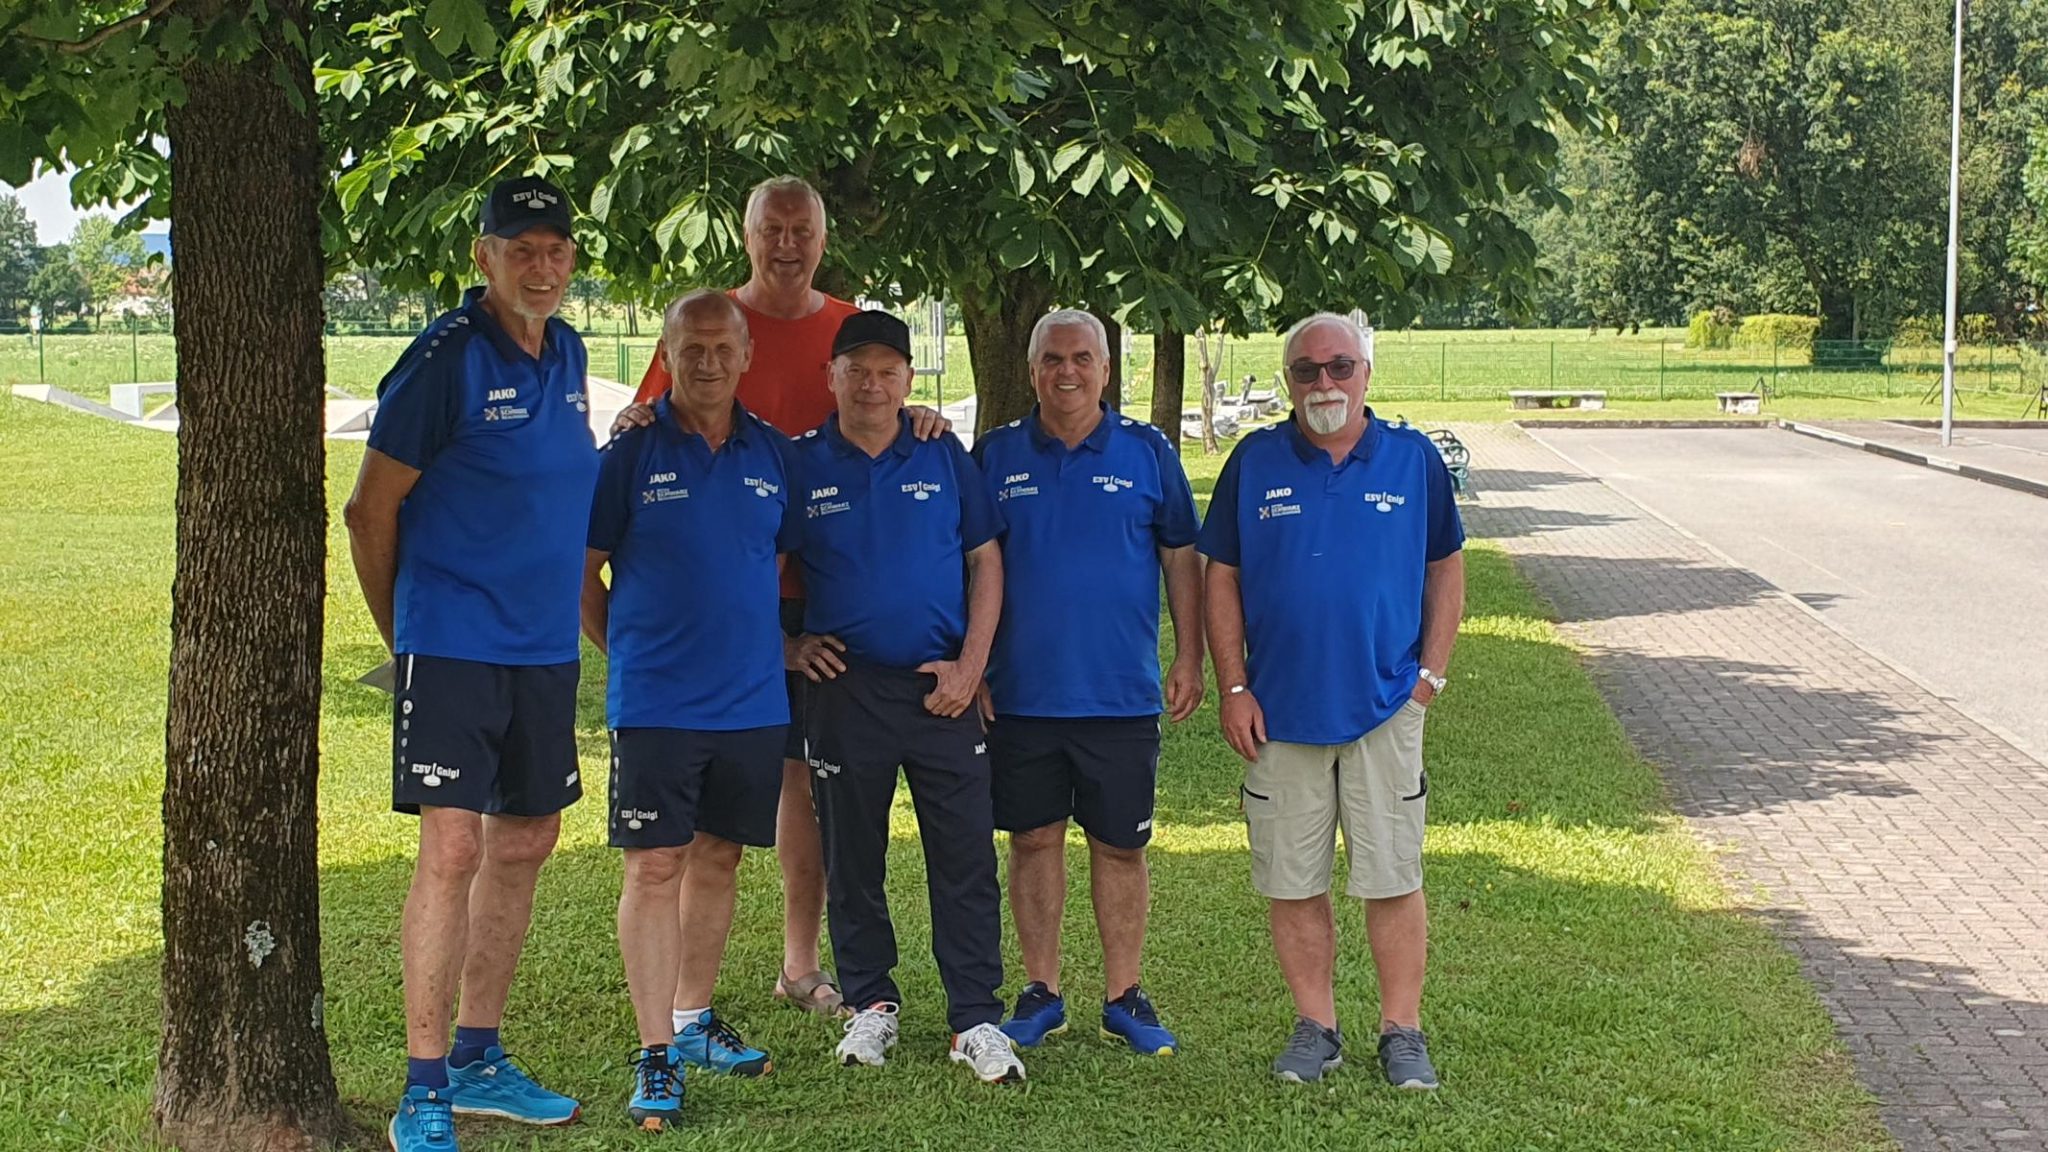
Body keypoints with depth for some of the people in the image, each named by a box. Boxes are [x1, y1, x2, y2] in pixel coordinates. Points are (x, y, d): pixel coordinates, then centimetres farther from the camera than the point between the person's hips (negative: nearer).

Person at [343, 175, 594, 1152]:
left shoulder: (567, 355, 10)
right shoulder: (445, 359, -12)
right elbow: (371, 510, -6)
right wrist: (402, 634, 2)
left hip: (546, 648, 8)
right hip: (455, 645, -7)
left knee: (523, 845, 12)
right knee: (453, 850, -11)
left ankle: (479, 1060, 25)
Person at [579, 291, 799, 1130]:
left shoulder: (773, 454, 6)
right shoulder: (630, 452, -4)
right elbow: (583, 574, 0)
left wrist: (775, 642, 11)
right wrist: (626, 649, 2)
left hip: (753, 703, 4)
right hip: (655, 703, -4)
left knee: (717, 860, 13)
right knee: (654, 866, -4)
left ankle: (694, 1022, 28)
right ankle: (655, 1056, -1)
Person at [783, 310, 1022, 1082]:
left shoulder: (946, 460, 5)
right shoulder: (798, 466, 3)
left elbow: (985, 561, 7)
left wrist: (970, 665, -3)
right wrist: (788, 643, -2)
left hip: (942, 690, 0)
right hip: (845, 691, 0)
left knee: (966, 859, -1)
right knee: (851, 859, 8)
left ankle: (975, 1019, 5)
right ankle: (870, 1004, 22)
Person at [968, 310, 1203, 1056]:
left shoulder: (1146, 453, 3)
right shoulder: (996, 456, 5)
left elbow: (1181, 558, 7)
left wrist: (1189, 659, 2)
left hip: (1122, 694, -1)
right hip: (1021, 693, 1)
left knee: (1120, 846, 5)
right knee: (1034, 840, 7)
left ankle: (1123, 997, 16)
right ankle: (1041, 994, 18)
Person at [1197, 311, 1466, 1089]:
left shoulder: (1415, 461, 2)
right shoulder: (1256, 463, 2)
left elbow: (1445, 568, 10)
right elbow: (1220, 577, 5)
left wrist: (1430, 675, 1)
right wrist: (1233, 689, -2)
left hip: (1386, 706, -1)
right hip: (1280, 711, 1)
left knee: (1393, 879, 2)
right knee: (1292, 882, 6)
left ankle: (1401, 1031, 14)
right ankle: (1315, 1027, 19)